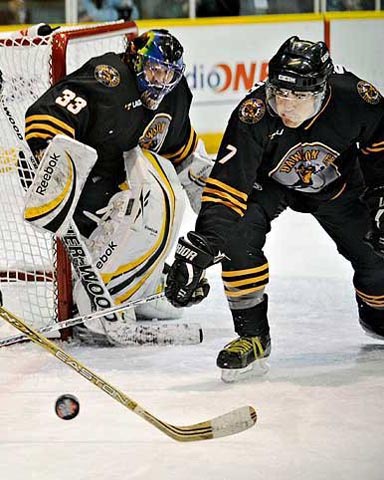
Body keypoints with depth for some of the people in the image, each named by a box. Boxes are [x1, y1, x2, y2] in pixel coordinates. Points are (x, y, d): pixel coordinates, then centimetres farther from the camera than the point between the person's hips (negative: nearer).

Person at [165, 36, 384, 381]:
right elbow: (225, 187, -40)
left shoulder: (356, 98, -33)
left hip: (336, 182, 2)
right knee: (236, 236, -26)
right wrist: (196, 251, -47)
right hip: (268, 181, -2)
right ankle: (252, 334, -10)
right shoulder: (254, 116, -38)